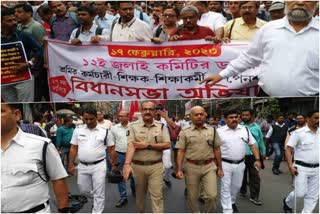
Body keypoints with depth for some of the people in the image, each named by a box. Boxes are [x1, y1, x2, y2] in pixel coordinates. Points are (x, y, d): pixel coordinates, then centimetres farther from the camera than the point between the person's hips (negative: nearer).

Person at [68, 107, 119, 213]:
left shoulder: (105, 131, -6)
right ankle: (97, 201, 47)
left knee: (99, 193, 4)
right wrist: (71, 165, 3)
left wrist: (115, 164, 2)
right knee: (84, 190, 19)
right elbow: (73, 149, 6)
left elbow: (111, 150, 0)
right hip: (82, 166, 4)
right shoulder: (78, 130, 1)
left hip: (99, 166, -3)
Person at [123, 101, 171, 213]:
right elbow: (131, 146, -17)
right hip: (138, 166, 1)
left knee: (157, 195, 1)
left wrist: (148, 145, -16)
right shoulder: (133, 126, -5)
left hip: (156, 166, 0)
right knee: (140, 194, 18)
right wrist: (127, 164, -32)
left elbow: (167, 145, -7)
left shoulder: (161, 126, 0)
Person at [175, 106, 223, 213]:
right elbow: (181, 151, -2)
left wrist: (220, 168, 8)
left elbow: (217, 150, 8)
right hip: (192, 167, 0)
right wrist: (179, 169, -8)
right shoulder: (185, 132, -1)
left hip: (209, 166, 1)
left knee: (212, 195, -4)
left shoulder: (212, 130, 4)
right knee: (192, 197, 11)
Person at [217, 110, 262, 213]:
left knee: (237, 186, 19)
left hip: (239, 164, 4)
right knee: (225, 188, 1)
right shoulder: (219, 131, -7)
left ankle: (232, 202, 44)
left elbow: (252, 145, 6)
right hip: (225, 164, -3)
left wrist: (257, 159, -3)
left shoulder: (245, 130, 3)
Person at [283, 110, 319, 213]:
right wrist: (290, 166, -17)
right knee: (300, 193, 0)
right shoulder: (299, 133, -10)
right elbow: (288, 150, -10)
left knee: (313, 196, 9)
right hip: (301, 168, -5)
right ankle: (288, 202, 30)